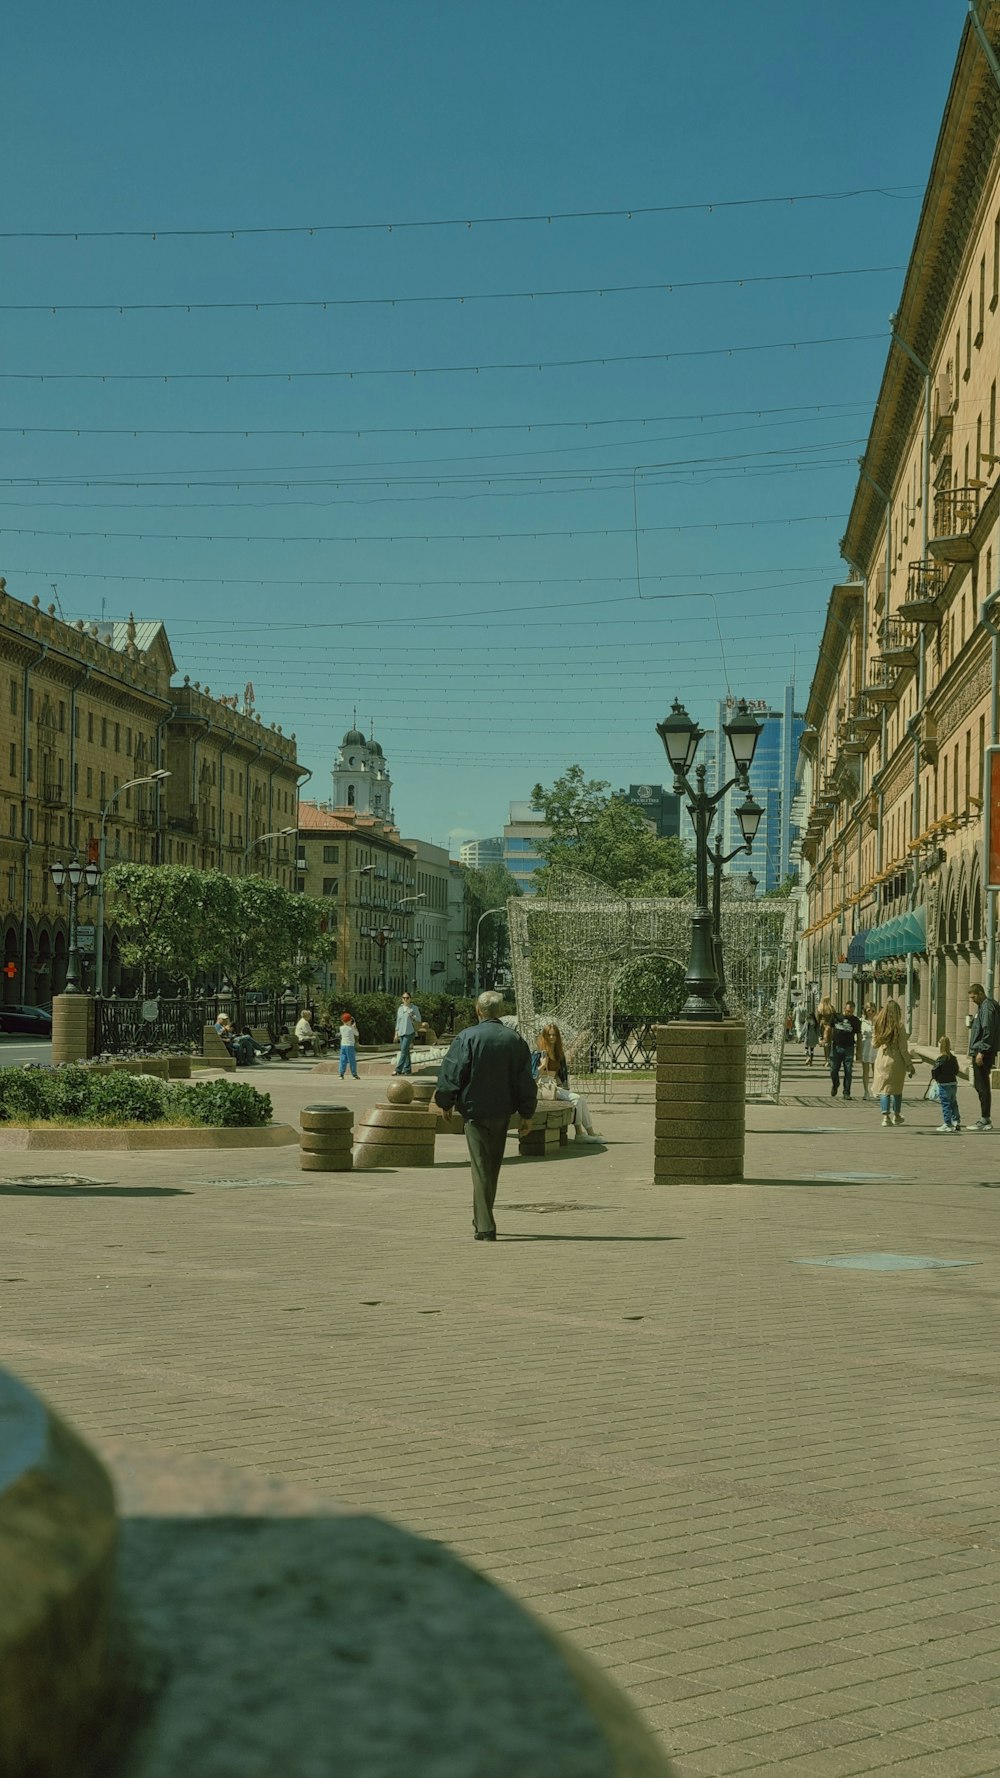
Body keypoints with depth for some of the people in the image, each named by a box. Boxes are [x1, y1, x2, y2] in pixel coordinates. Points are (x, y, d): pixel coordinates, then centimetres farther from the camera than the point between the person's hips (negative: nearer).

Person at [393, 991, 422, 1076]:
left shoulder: (414, 1008, 1)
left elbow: (419, 1019, 1)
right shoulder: (400, 1008, 15)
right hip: (401, 1032, 6)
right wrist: (396, 1033, 15)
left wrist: (412, 1016, -16)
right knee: (405, 1051, 7)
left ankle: (398, 1069, -17)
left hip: (410, 1032, -6)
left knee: (404, 1050, -14)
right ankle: (407, 1069, 11)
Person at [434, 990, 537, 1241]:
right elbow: (525, 1080, 3)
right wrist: (527, 1114, 9)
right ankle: (482, 1219, 31)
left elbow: (451, 1073, -9)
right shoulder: (515, 1040, 2)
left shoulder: (467, 1037, -9)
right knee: (493, 1166, 17)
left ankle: (485, 1226, -8)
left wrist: (446, 1104, 6)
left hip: (475, 1110, -4)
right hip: (503, 1112, 4)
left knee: (481, 1167, -2)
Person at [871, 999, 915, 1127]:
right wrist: (909, 1065, -2)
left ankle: (885, 1116, -6)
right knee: (897, 1089, 17)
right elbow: (903, 1049, -10)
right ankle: (896, 1115, 29)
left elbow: (875, 1044, 3)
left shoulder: (877, 1026, -4)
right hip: (896, 1061, -1)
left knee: (883, 1089, 6)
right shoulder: (899, 1027, -13)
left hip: (881, 1060, 1)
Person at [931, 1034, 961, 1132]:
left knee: (945, 1104, -1)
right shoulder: (954, 1058, 5)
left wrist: (934, 1077, 4)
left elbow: (935, 1071, -16)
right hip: (954, 1083, 7)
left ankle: (947, 1123, 0)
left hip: (944, 1085, -7)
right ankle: (956, 1121, 18)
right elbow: (956, 1071, 13)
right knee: (953, 1103, 17)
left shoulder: (941, 1059, -16)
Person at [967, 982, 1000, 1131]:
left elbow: (987, 1031, -21)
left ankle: (985, 1120, -5)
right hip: (980, 1052, 11)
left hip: (983, 1053, -11)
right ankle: (984, 1118, 19)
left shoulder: (987, 1007, -14)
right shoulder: (983, 1006, 17)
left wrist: (981, 1052, -22)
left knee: (982, 1086, -7)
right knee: (980, 1085, 14)